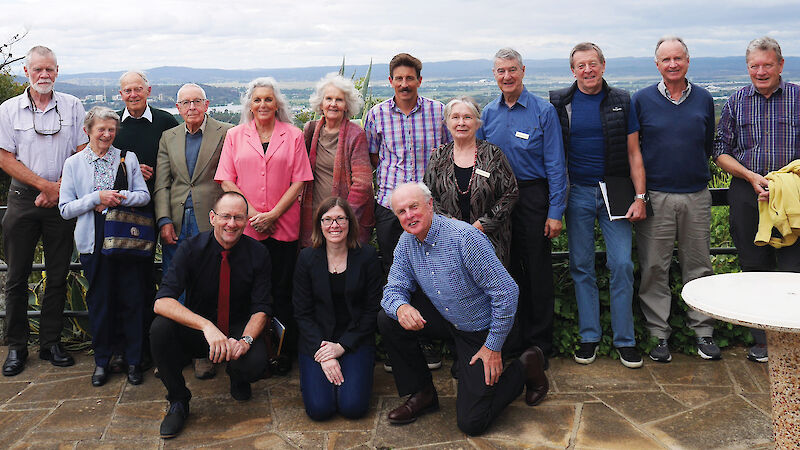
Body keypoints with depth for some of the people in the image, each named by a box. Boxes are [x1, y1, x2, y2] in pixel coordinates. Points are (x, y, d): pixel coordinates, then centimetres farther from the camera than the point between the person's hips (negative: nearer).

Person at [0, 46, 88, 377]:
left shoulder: (72, 107, 5)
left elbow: (83, 154, 2)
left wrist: (59, 188, -9)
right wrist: (44, 184, -11)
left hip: (61, 200, 0)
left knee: (58, 274, 4)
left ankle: (51, 342, 15)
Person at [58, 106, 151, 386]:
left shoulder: (128, 158, 6)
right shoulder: (73, 163, 6)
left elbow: (144, 195, 4)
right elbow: (66, 208, 1)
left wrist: (120, 198, -14)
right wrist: (97, 198, -11)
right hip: (94, 240, 0)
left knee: (132, 299, 0)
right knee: (99, 301, 6)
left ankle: (133, 360, 12)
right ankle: (102, 360, 20)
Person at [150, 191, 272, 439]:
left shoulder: (257, 254, -10)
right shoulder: (191, 248, -13)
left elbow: (261, 309, -8)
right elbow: (162, 301, -26)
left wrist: (245, 339, -31)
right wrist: (206, 326, -42)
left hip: (239, 329, 0)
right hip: (196, 332, 0)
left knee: (254, 364, -31)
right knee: (160, 328, -30)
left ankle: (238, 380, 11)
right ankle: (178, 400, -5)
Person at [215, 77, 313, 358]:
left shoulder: (293, 135, 6)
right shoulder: (235, 135, 9)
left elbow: (299, 182, 0)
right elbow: (227, 181, 3)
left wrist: (273, 214, -10)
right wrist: (252, 214, -9)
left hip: (283, 226, -1)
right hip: (244, 227, 1)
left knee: (281, 290, 2)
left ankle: (284, 352, 12)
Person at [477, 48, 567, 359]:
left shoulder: (543, 111, -5)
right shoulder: (488, 113, 7)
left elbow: (555, 165, -7)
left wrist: (555, 212, -12)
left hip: (532, 196, -4)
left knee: (537, 269, 2)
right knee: (508, 268, 11)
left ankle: (540, 342, 16)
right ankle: (519, 336, 26)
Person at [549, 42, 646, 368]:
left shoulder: (621, 102, 5)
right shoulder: (560, 103, 3)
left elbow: (633, 153, 6)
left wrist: (640, 197, -3)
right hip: (577, 192, 0)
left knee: (622, 264, -4)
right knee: (581, 266, 5)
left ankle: (624, 339, 8)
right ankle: (589, 336, 17)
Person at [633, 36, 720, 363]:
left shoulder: (704, 99, 8)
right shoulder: (641, 100, 2)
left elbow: (709, 145, 19)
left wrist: (695, 172, 11)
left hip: (696, 195, 2)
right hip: (655, 196, -2)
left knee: (698, 265, 8)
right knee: (654, 268, 1)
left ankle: (703, 331, 19)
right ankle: (658, 334, 11)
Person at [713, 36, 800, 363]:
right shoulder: (736, 102, 9)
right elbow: (721, 152, 8)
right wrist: (752, 177, -7)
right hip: (747, 196, 2)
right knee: (754, 268, 8)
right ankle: (762, 340, 19)